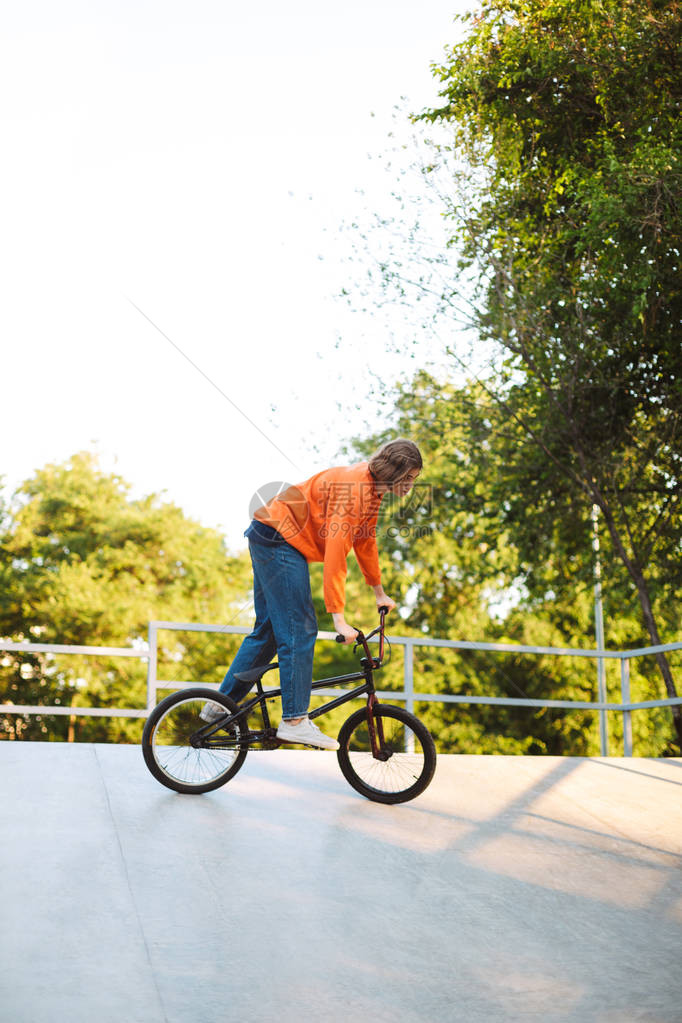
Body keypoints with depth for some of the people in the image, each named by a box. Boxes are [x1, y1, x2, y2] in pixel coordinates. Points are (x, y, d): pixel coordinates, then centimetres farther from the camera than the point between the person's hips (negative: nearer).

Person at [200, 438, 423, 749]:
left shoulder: (370, 488, 6)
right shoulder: (353, 486, -24)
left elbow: (365, 540, 21)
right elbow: (335, 553, -29)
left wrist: (379, 593, 28)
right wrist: (339, 618, -31)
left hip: (269, 540, 11)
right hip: (279, 539, -11)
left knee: (269, 629, 13)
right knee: (299, 630, -13)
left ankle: (220, 705, 19)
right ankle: (294, 721, -12)